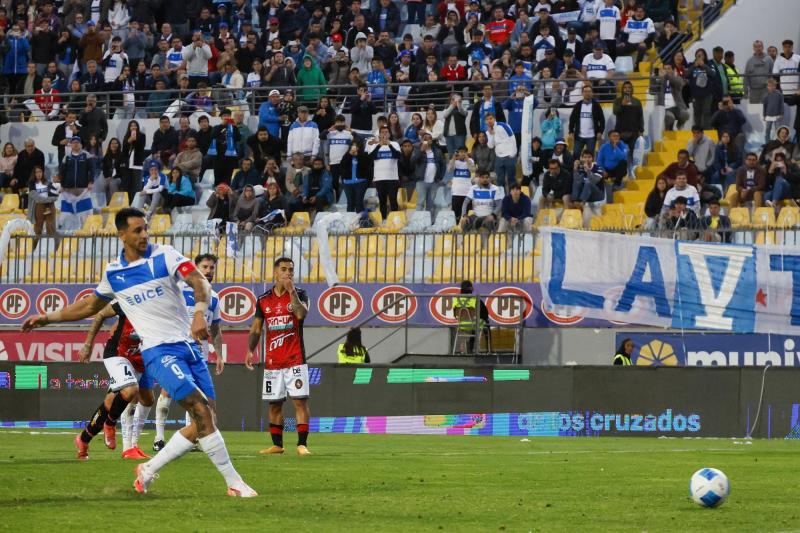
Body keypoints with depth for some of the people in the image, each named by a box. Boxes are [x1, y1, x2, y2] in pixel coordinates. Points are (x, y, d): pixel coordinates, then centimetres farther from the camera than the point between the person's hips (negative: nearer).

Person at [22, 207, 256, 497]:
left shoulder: (164, 256, 1)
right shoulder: (113, 273, 7)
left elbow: (200, 282, -14)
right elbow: (91, 305, 26)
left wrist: (199, 312, -33)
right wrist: (48, 318, 26)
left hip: (188, 345, 2)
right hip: (159, 351, -2)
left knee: (205, 421, -1)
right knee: (202, 412, -19)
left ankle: (149, 470, 13)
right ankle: (233, 482, -15)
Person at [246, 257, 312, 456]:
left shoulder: (299, 295, 2)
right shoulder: (264, 300, 10)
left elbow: (301, 313, -19)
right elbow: (256, 329, 13)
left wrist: (291, 290, -17)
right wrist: (250, 350, 0)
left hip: (295, 360, -3)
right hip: (272, 362, 3)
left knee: (300, 401, -9)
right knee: (274, 404, 7)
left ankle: (302, 444, -8)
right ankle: (277, 445, 15)